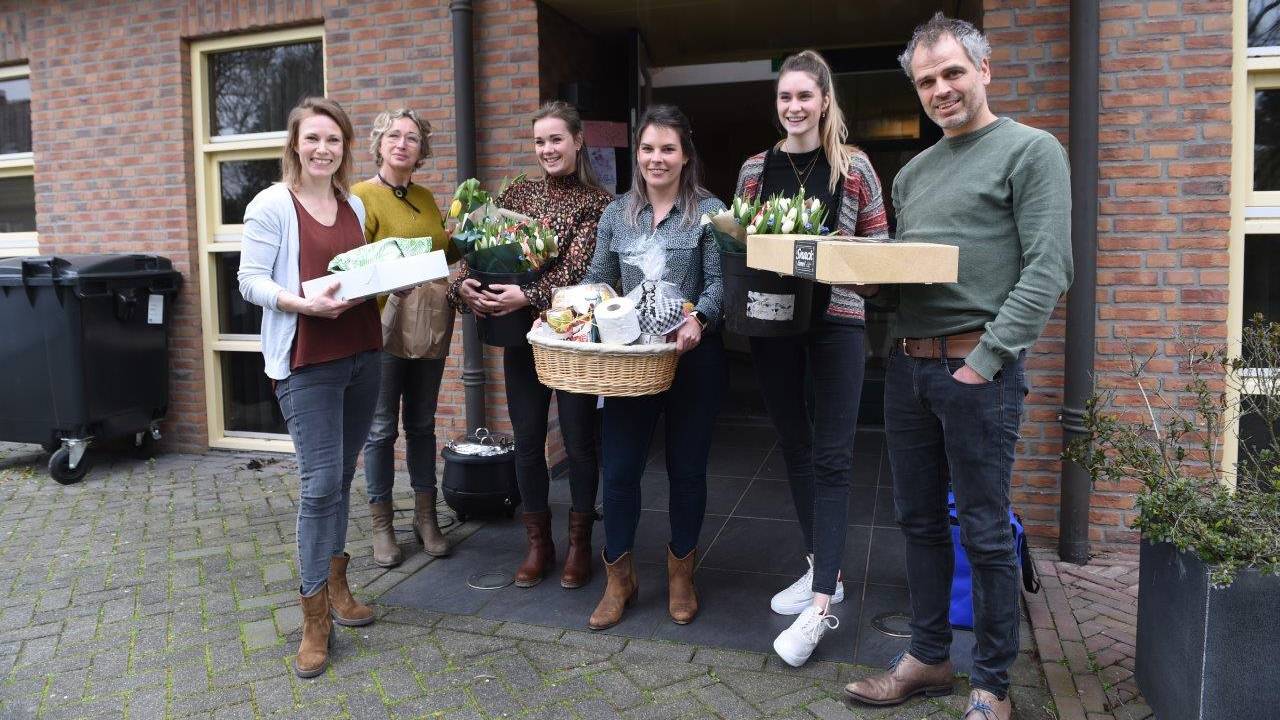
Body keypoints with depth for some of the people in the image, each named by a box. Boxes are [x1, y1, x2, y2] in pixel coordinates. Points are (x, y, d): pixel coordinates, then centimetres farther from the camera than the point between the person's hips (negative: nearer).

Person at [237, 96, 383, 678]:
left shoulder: (354, 205, 14)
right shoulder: (272, 205, -5)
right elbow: (251, 280, -9)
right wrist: (303, 303, -24)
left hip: (361, 353, 6)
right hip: (306, 360, -6)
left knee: (340, 476, 15)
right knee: (321, 482, -8)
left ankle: (336, 582, 30)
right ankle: (315, 618, 4)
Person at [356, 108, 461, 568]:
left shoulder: (426, 198, 12)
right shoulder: (363, 195, -6)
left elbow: (444, 254, 20)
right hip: (386, 323, -5)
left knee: (422, 423, 14)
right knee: (382, 427, 4)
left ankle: (426, 517, 25)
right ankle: (381, 525, 18)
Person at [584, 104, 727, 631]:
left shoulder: (708, 211, -2)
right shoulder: (617, 213, 10)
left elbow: (718, 282, -9)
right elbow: (597, 280, 12)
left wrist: (698, 320, -29)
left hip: (692, 357, -3)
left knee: (686, 468, 9)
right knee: (619, 468, 2)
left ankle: (681, 573, 29)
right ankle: (619, 578, 20)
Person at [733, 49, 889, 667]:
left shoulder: (854, 166, 1)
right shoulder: (755, 169, 10)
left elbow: (879, 244, 4)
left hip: (836, 321, -4)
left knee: (830, 459, -5)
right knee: (794, 448, 11)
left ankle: (821, 604, -1)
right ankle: (823, 571, 27)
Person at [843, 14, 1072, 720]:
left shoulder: (1030, 150, -2)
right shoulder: (913, 172, 17)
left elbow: (1047, 271, -11)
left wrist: (984, 360, -16)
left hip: (977, 370, -6)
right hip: (907, 364, 7)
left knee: (984, 534, 2)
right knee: (919, 521, 14)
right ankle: (928, 657, 30)